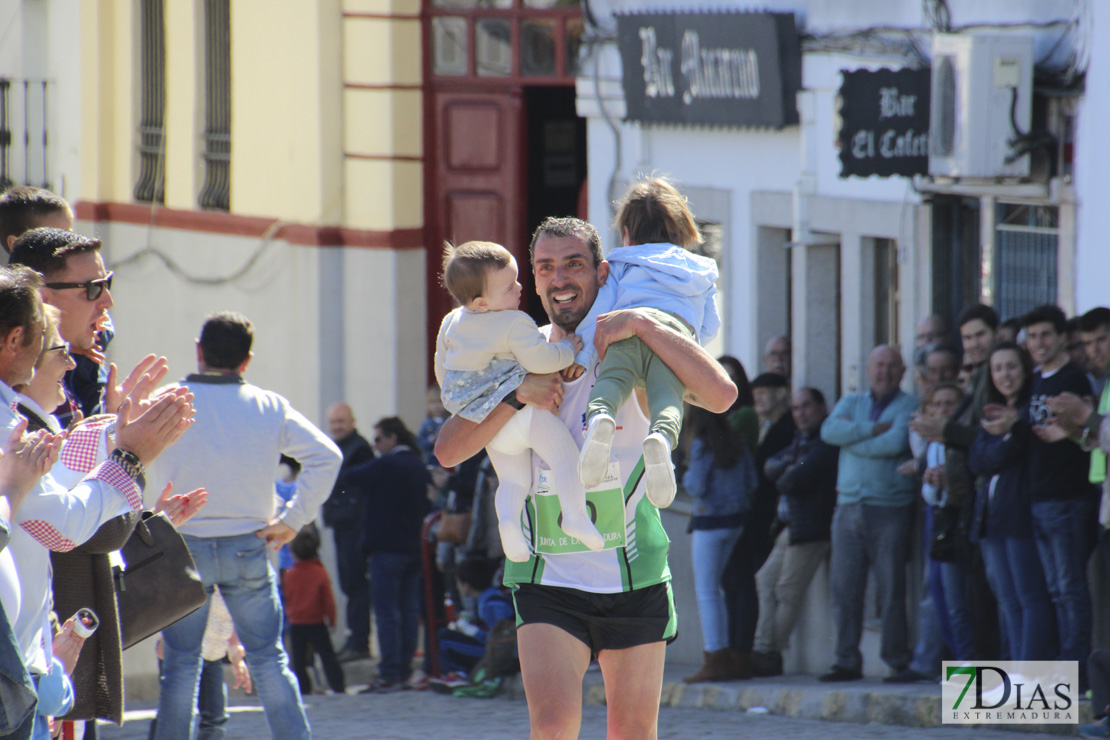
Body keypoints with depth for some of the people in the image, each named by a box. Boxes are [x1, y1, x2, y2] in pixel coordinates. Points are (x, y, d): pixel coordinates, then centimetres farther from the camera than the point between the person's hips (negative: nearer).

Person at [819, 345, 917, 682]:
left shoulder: (908, 406, 3)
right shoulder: (851, 403, 18)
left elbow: (896, 443, -14)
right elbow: (829, 430, -1)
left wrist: (853, 441, -4)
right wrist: (873, 429, -9)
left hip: (889, 508, -4)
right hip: (849, 507, 4)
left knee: (892, 588, -5)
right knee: (844, 587, 1)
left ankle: (898, 660, 1)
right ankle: (847, 662, 5)